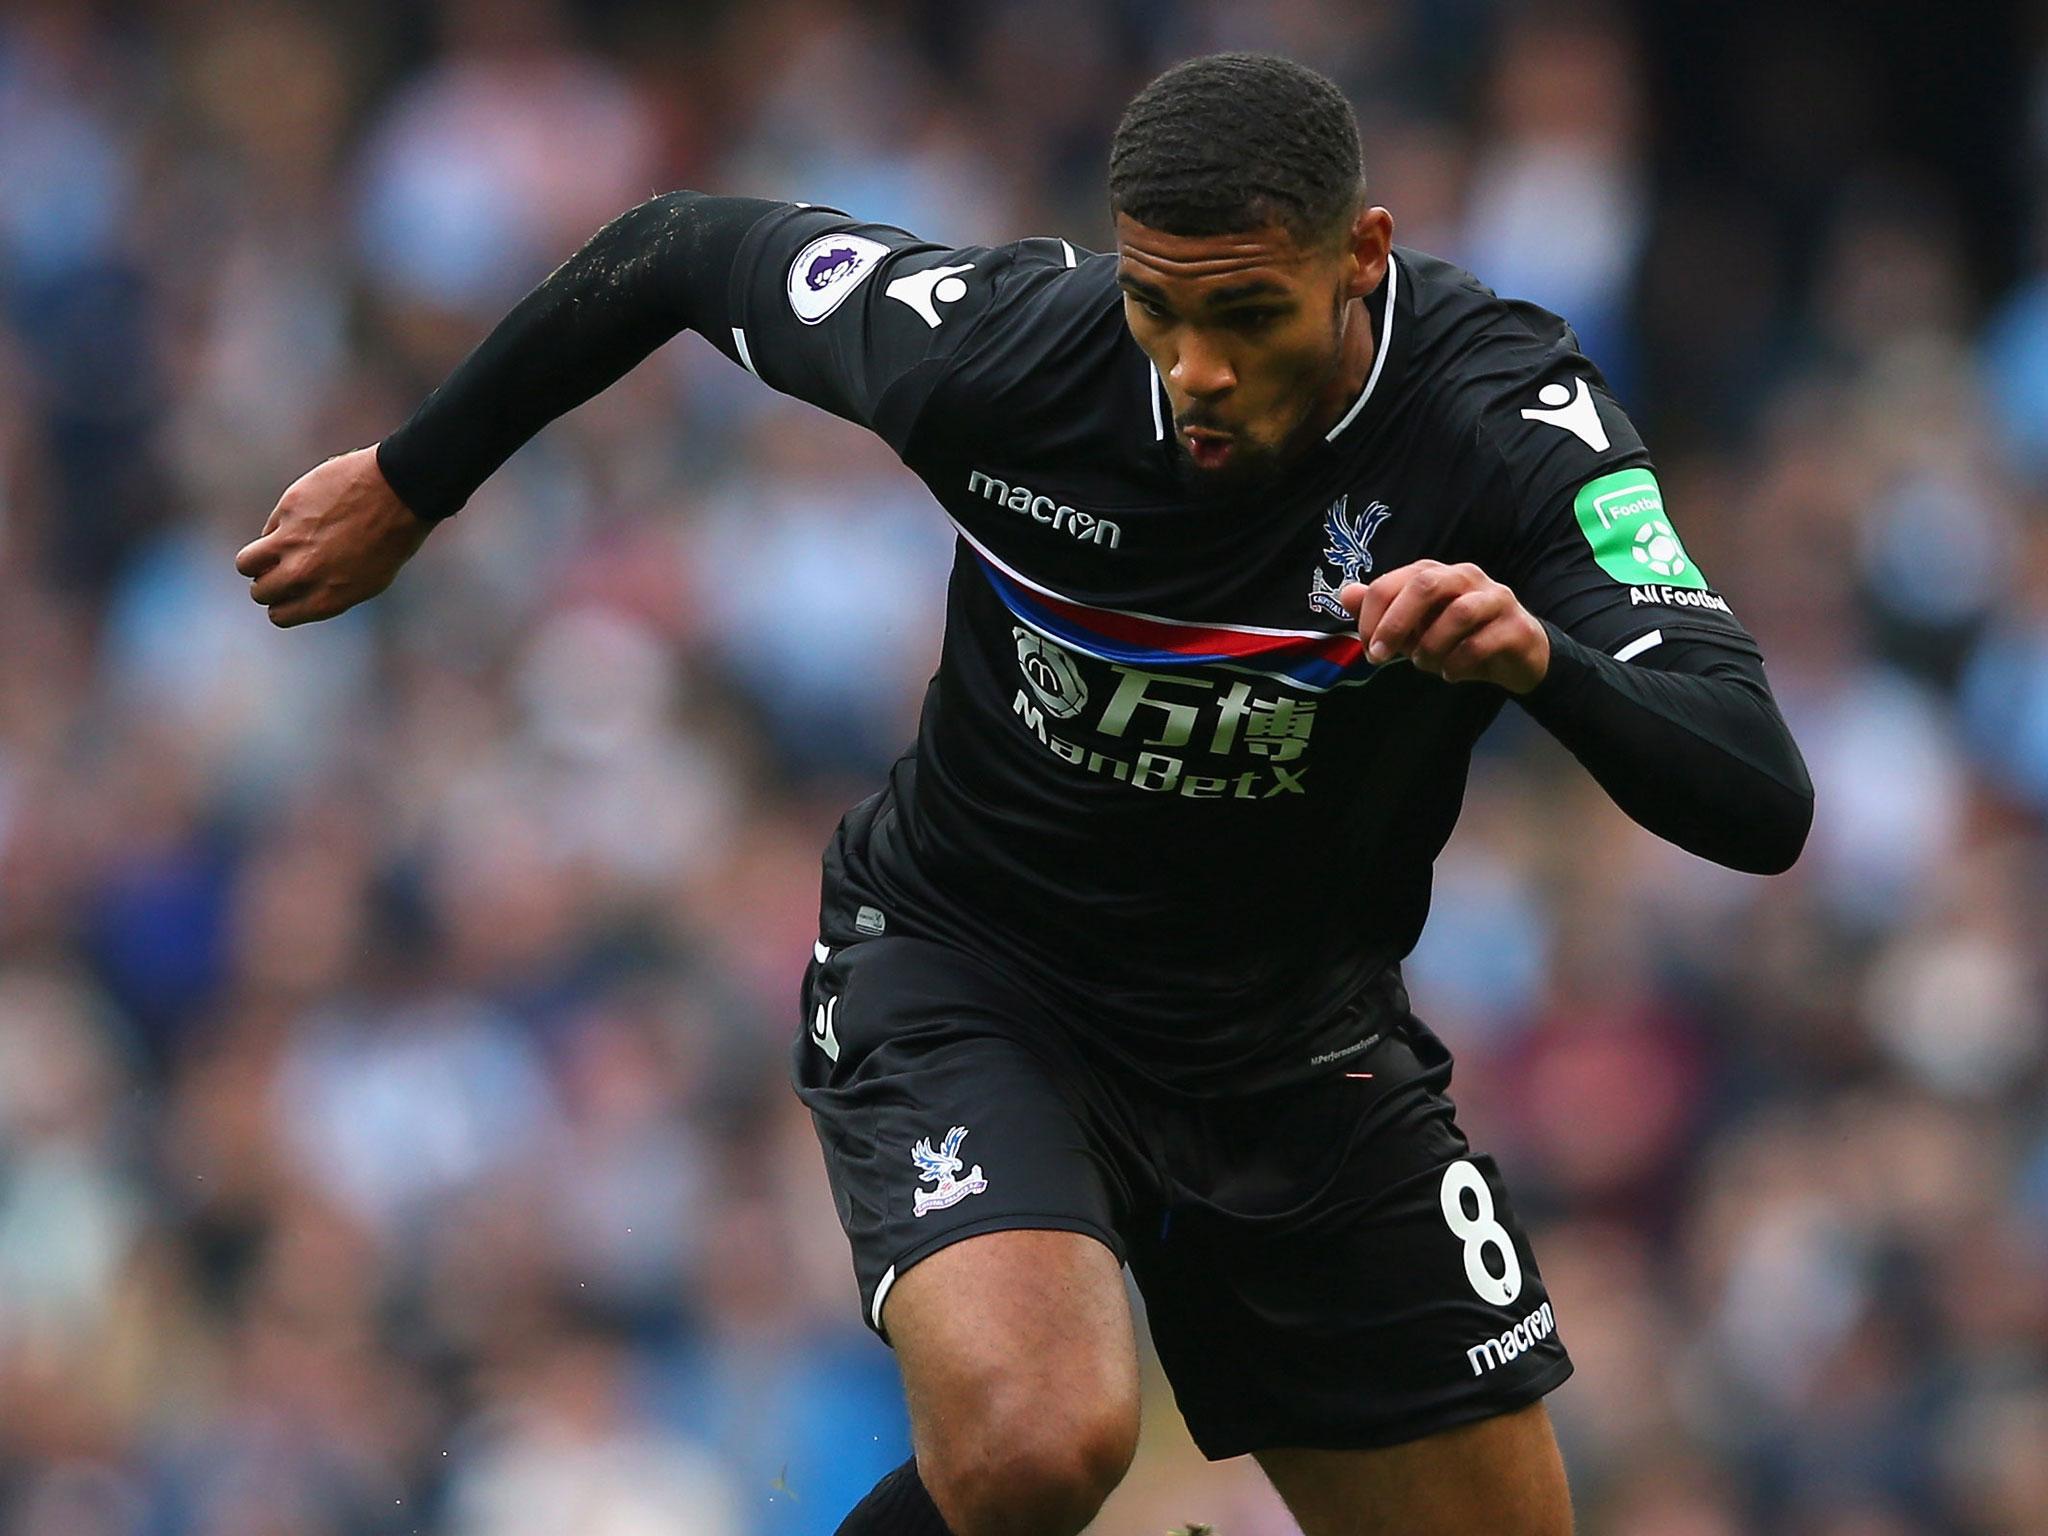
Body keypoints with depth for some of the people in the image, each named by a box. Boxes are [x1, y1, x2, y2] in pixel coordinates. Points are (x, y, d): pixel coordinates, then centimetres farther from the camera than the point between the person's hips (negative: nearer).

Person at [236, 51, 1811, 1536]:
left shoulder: (1506, 416, -24)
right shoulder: (999, 342, -23)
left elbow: (1759, 809, -32)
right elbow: (678, 249, -3)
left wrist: (1542, 657, -51)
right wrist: (409, 484, 10)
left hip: (1306, 1034, 3)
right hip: (964, 966, -3)